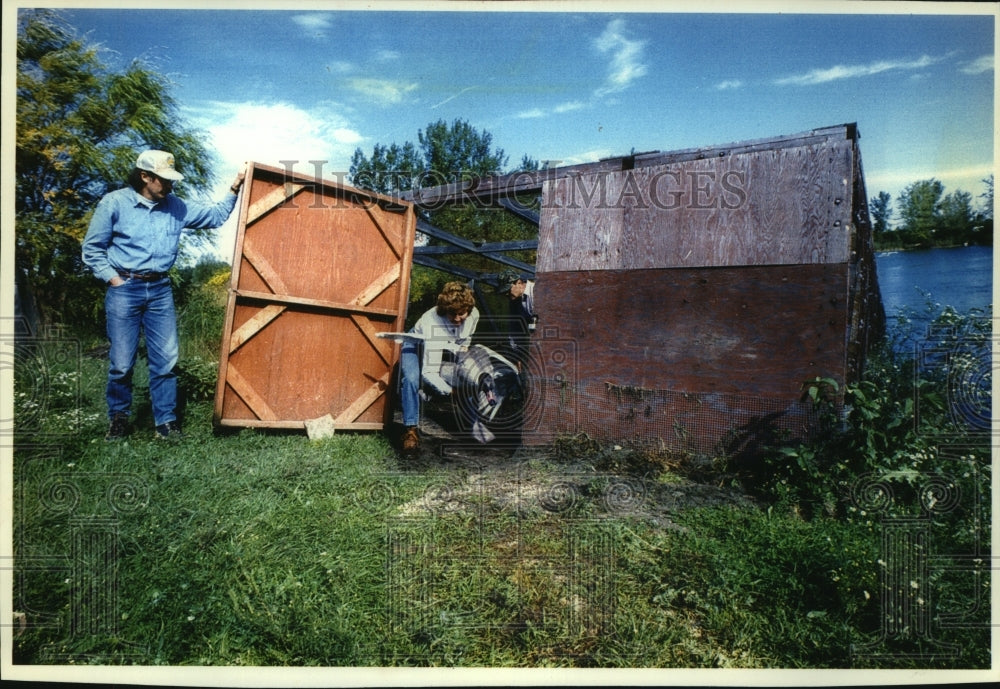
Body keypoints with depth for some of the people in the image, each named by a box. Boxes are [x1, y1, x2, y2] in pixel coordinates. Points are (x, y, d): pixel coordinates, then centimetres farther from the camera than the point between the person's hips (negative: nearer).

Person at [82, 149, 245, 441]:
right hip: (124, 289, -3)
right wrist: (111, 277, -6)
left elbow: (215, 216, 12)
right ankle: (119, 417, 22)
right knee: (122, 362, 2)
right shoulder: (114, 203, -4)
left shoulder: (175, 206, 6)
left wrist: (234, 191, 2)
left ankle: (165, 420, 11)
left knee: (165, 360, 1)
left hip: (161, 290, 3)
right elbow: (92, 247, 2)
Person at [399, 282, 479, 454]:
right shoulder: (432, 322, -42)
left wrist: (462, 357, -16)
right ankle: (411, 430, -25)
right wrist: (451, 391, -52)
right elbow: (429, 372, -46)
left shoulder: (474, 315, -25)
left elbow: (466, 340, 1)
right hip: (417, 345, -5)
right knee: (411, 379, -32)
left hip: (448, 349, 5)